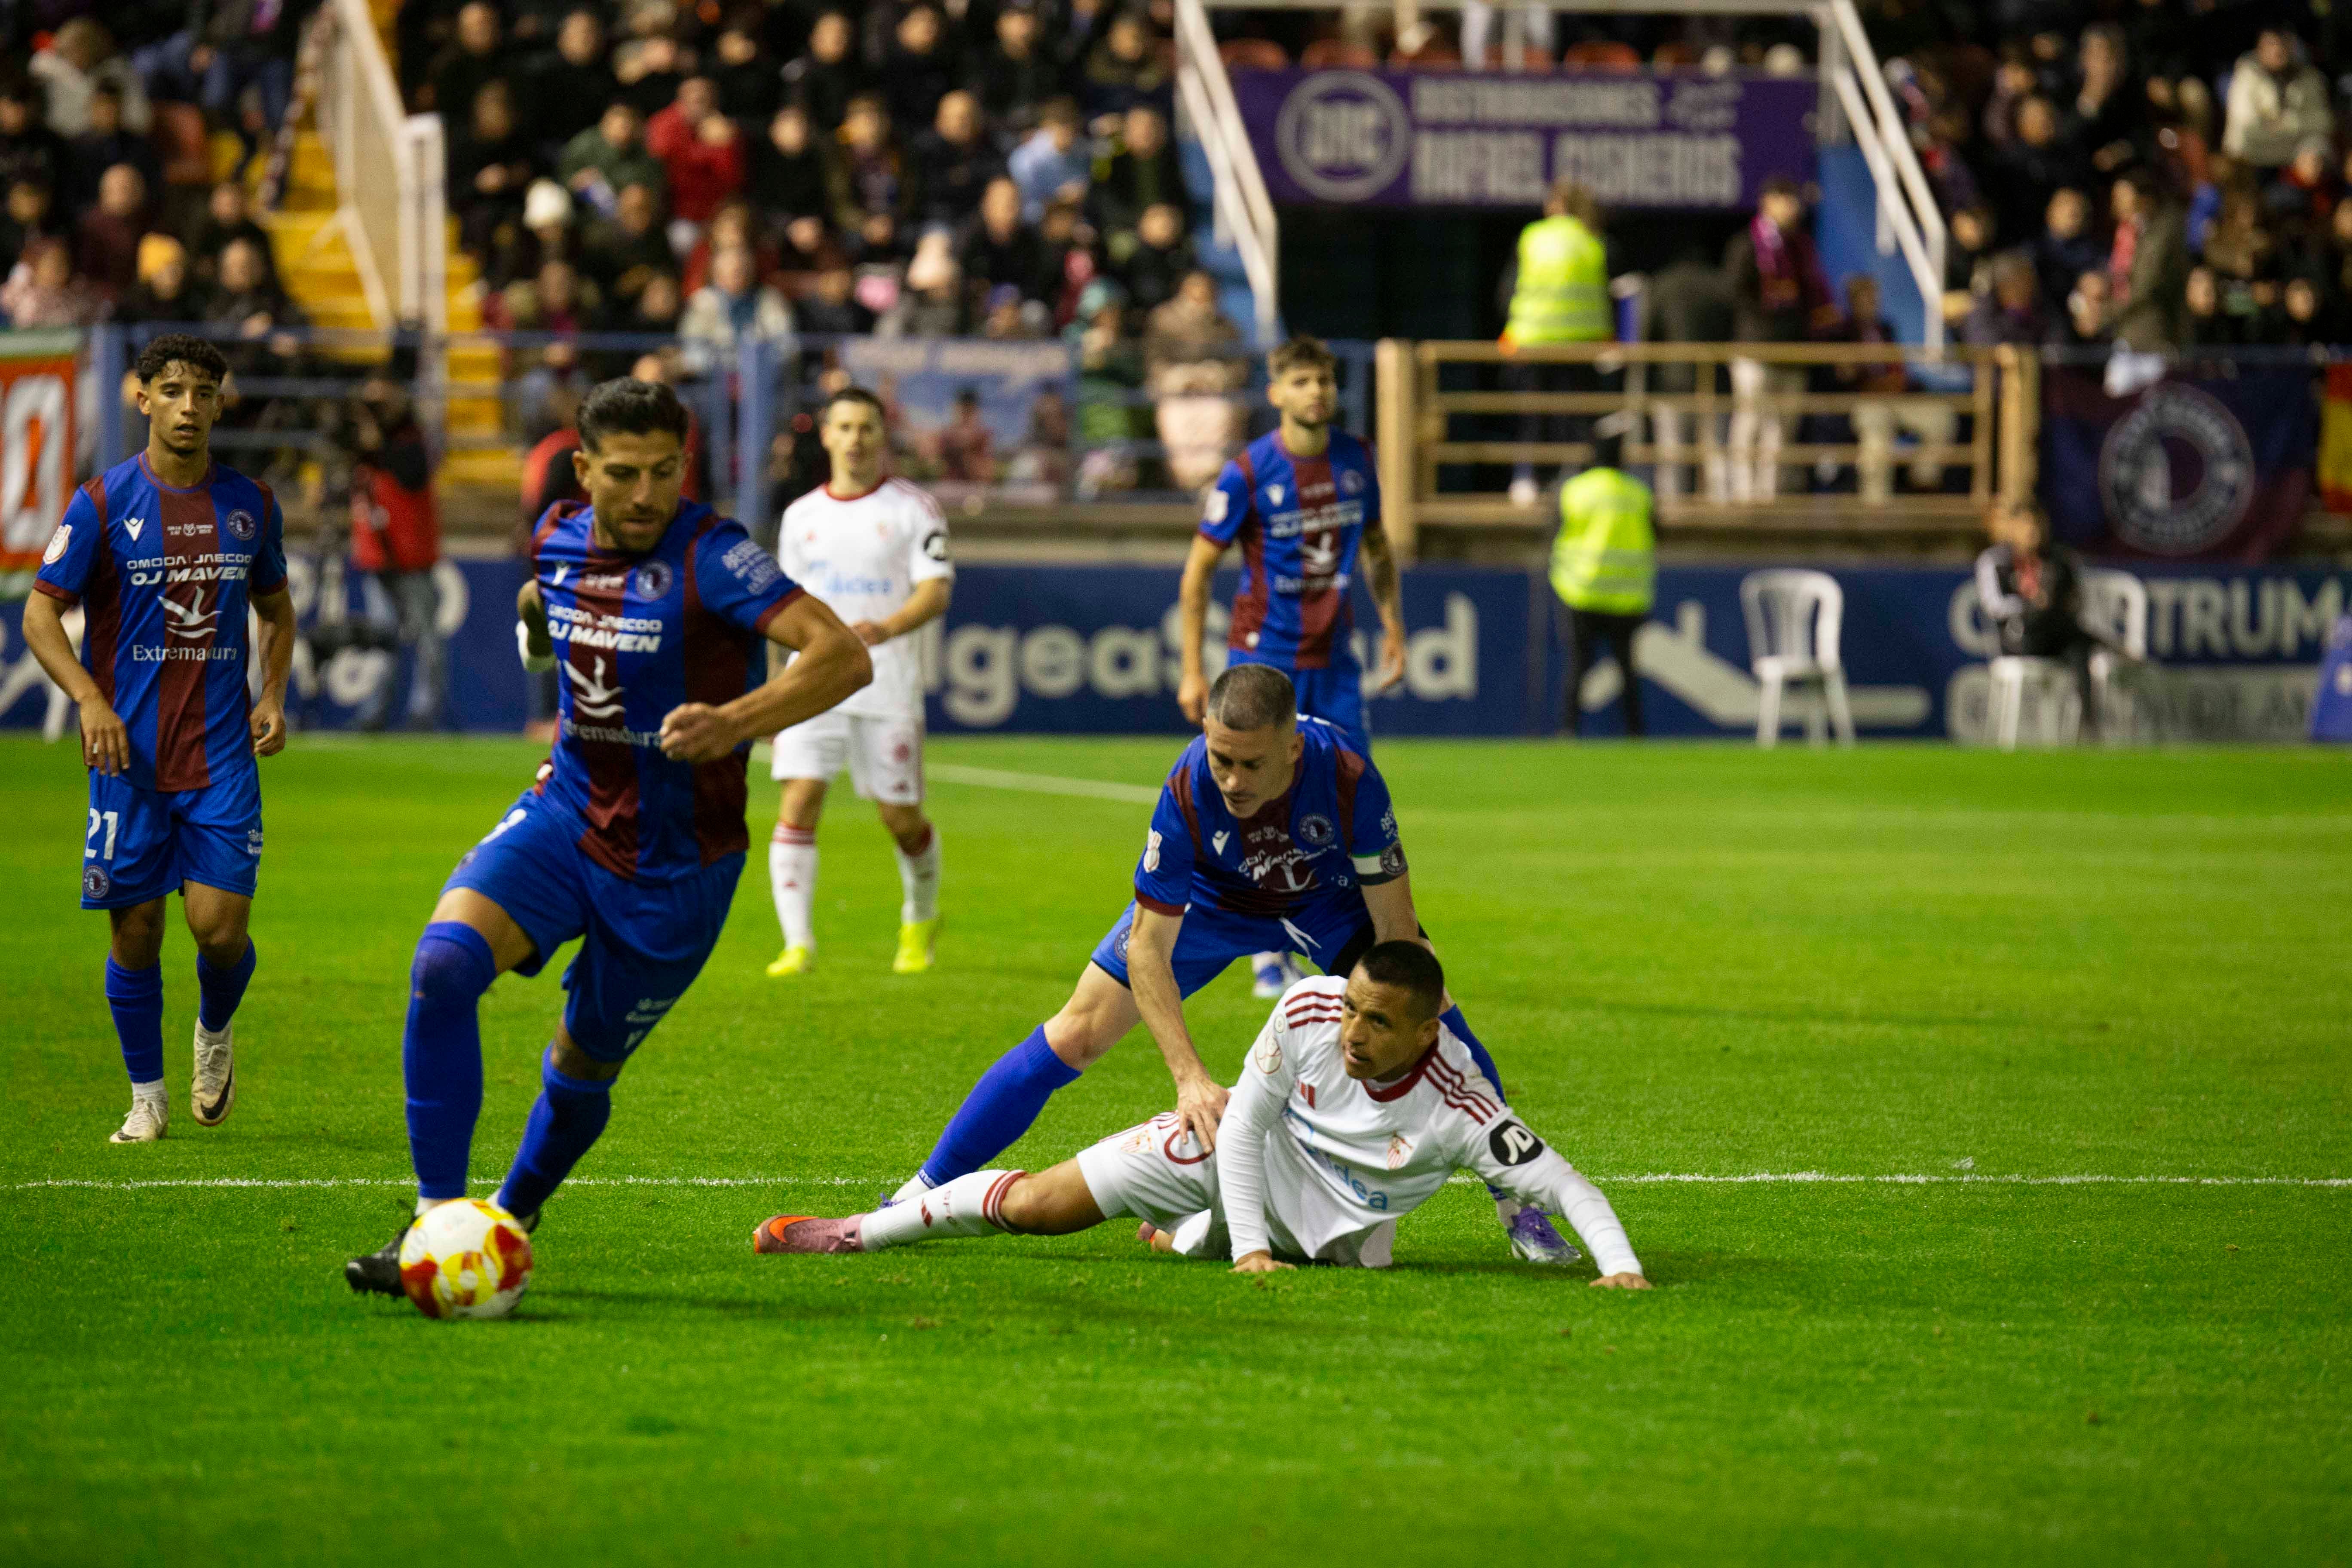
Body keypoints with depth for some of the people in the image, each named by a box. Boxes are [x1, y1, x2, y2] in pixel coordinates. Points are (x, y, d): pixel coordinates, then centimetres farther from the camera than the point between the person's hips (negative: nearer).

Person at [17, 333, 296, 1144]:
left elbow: (276, 609, 21)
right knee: (135, 928, 1)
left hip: (223, 754, 1)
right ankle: (147, 1096, 17)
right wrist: (90, 700, -16)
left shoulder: (249, 503, 6)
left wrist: (272, 695, 4)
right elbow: (40, 614, -2)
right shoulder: (101, 504, -4)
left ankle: (216, 1032, 23)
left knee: (220, 924, -10)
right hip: (129, 752, -1)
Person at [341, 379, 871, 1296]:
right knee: (445, 962, -23)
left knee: (581, 1067, 10)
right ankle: (437, 1222, -19)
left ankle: (509, 1221, 41)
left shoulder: (709, 558, -21)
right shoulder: (559, 540, -1)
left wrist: (735, 723, -47)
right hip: (567, 814, 4)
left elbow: (844, 657, -35)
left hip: (676, 867, -4)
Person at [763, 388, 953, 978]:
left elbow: (936, 592, -9)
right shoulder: (801, 517, 12)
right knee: (799, 802, -15)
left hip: (888, 681, -2)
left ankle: (921, 921, 32)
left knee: (901, 819, 3)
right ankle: (798, 944, -14)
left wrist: (886, 628, -28)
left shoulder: (912, 509, 1)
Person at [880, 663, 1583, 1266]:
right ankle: (925, 1192, 6)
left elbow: (1395, 930, -28)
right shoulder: (1188, 790, -38)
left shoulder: (1347, 778, -39)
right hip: (1209, 902, 0)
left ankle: (1521, 1206, 2)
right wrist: (1190, 1077, -38)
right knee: (1077, 1034, -6)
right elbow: (1147, 947, -31)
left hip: (1329, 898, 0)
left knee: (1432, 1018, -17)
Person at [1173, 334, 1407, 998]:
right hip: (1263, 655, -4)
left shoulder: (1357, 460, 2)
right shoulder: (1246, 474, -12)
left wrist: (1393, 630, 11)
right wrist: (1192, 671, -9)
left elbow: (1377, 549, 18)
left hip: (1334, 658, 4)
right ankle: (1269, 956, 6)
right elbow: (1198, 570, -6)